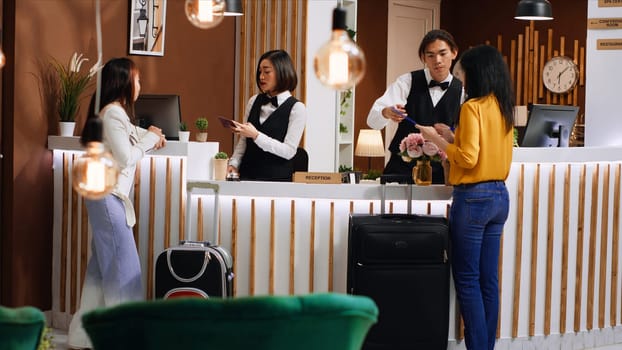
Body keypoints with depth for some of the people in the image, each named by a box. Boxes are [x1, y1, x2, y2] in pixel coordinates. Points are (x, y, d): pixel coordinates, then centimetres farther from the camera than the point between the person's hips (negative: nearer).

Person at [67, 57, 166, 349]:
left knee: (102, 265, 11)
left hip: (109, 196, 10)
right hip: (107, 195, -10)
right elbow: (126, 158, -17)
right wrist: (149, 139, -5)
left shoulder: (116, 112, 16)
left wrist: (149, 135, 13)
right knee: (123, 267, -7)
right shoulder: (113, 113, -15)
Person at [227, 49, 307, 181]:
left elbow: (289, 151, -10)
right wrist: (234, 164, 2)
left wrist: (256, 135, -17)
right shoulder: (254, 101, 13)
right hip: (248, 175, 4)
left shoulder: (297, 108, -3)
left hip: (277, 178, -4)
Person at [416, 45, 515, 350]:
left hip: (473, 197, -8)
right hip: (500, 196, 8)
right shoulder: (503, 107, 10)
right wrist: (450, 138, 17)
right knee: (488, 279, 10)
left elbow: (468, 158, -18)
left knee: (467, 279, -2)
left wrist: (437, 140, -6)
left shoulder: (473, 107, -14)